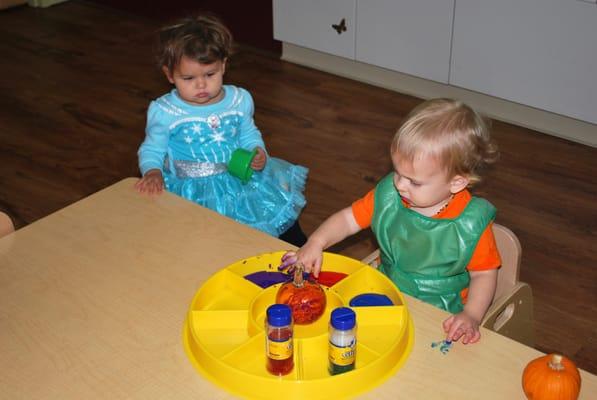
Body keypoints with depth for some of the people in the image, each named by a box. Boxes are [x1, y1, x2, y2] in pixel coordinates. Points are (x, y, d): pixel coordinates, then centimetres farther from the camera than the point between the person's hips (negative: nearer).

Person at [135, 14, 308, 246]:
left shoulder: (239, 100, 0)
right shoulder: (164, 112, -8)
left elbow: (249, 136, 13)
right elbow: (151, 150, 2)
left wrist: (258, 153, -8)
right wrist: (152, 172, -20)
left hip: (239, 180, 3)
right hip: (190, 190, -3)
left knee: (281, 208, 1)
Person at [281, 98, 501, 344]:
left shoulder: (470, 224, -17)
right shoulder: (389, 195, -6)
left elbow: (484, 274, -7)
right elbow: (349, 219, 3)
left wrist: (471, 316, -23)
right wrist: (316, 242, -15)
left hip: (438, 316, -4)